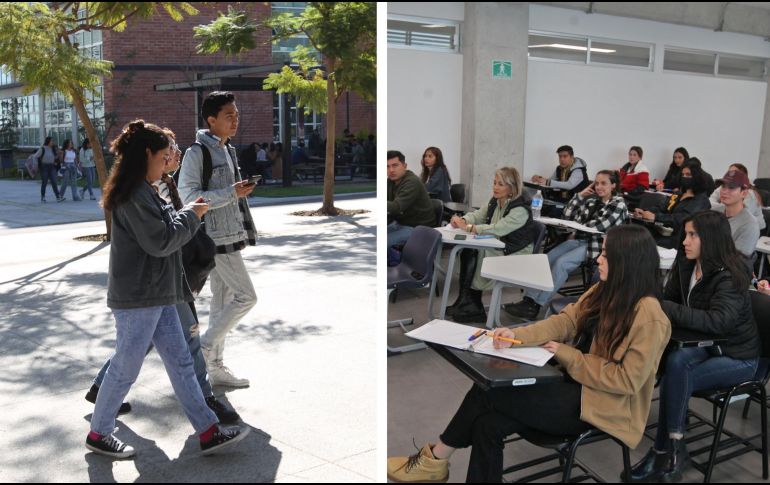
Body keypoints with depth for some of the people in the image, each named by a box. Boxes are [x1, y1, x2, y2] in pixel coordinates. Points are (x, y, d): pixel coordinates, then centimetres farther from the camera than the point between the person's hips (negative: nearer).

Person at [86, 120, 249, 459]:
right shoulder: (133, 194, -18)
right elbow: (160, 241, -20)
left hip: (157, 295, 10)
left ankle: (208, 432, 14)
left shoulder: (140, 190, 14)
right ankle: (98, 434, 26)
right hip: (137, 298, -10)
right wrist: (191, 215, -9)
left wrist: (187, 214, 8)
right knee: (125, 369, 5)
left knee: (180, 362, 9)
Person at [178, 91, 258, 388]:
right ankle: (205, 347, 4)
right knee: (246, 296, -9)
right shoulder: (197, 152, -12)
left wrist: (243, 232, 22)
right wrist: (232, 193, -23)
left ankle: (215, 366, 19)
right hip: (215, 238, -9)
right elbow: (188, 196, -17)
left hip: (229, 236, 9)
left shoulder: (228, 151, 15)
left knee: (222, 301, 11)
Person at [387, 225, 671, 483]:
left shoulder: (649, 317, -20)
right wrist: (516, 334, -15)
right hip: (578, 384, 8)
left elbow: (627, 380, -22)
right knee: (488, 424, -14)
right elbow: (566, 320, 2)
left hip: (604, 405, -8)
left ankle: (436, 459, 6)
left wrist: (567, 355, -18)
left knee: (487, 393, -15)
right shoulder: (605, 291, 6)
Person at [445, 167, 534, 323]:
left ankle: (472, 305, -8)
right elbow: (476, 215, 11)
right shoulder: (495, 202, 6)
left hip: (516, 256, -7)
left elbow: (497, 229, -31)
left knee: (473, 254, -23)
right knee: (466, 252, -18)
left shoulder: (520, 209, -19)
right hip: (497, 249, 7)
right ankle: (466, 302, -13)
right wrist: (462, 220, -13)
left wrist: (468, 227, -32)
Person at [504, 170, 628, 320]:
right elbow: (568, 216, 11)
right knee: (546, 259, -19)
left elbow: (600, 226, -11)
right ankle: (529, 299, -28)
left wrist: (576, 232, -1)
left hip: (597, 244, -6)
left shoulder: (618, 204, 1)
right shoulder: (592, 201, 18)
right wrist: (580, 195, 6)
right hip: (579, 240, 6)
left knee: (561, 263, -28)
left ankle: (535, 306, -29)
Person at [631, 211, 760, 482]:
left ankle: (665, 452, -12)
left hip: (737, 356, -5)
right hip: (706, 346, 5)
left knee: (675, 376, -28)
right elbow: (670, 298, 4)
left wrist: (664, 308, -41)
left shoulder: (730, 277, -25)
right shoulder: (686, 263, -5)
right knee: (676, 362, -28)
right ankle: (673, 450, -17)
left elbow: (717, 321, -38)